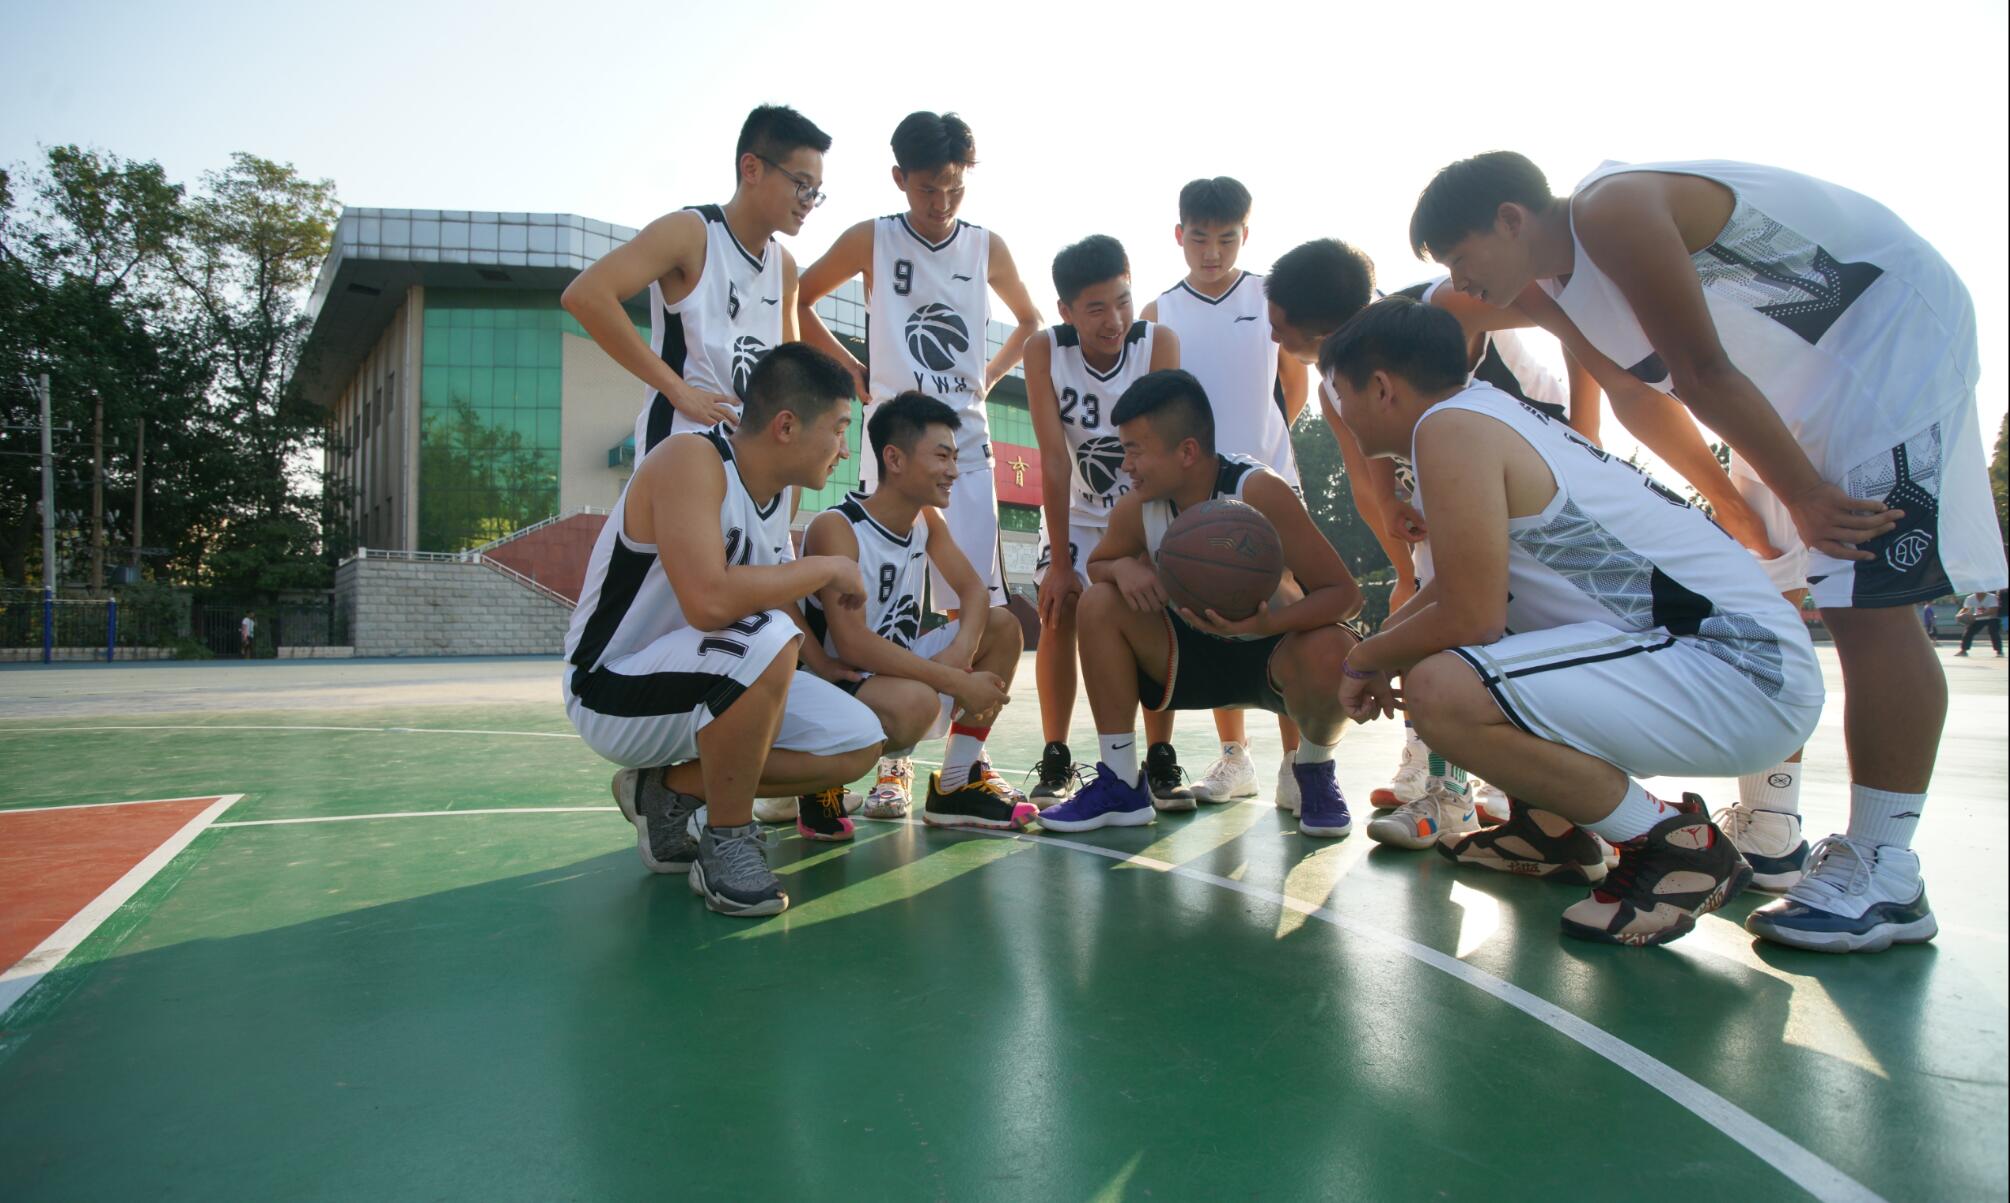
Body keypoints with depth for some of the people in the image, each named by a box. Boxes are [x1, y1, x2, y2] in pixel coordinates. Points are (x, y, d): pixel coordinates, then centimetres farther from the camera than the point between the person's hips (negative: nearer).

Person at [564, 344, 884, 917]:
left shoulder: (777, 495, 5)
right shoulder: (690, 460, -22)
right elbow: (710, 603, -37)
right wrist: (827, 568, -24)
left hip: (711, 686, 9)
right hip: (610, 694, -9)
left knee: (858, 743, 0)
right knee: (763, 641, -35)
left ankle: (673, 791, 10)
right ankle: (726, 838, -14)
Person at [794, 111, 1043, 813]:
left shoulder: (986, 247, 9)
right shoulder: (871, 241, 2)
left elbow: (1030, 321, 24)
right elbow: (798, 302, 11)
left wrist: (992, 375, 9)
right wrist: (853, 372, 3)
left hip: (967, 445, 2)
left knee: (978, 605, -2)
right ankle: (893, 761, 7)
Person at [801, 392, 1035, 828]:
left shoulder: (928, 520, 4)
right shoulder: (836, 528, -21)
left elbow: (973, 589, 1)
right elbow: (852, 644, -30)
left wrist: (960, 652, -22)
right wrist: (957, 683, -30)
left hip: (899, 667, 9)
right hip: (838, 687, -8)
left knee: (1003, 626, 0)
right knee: (916, 701, -37)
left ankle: (958, 783, 3)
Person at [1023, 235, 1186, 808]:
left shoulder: (1159, 342, -24)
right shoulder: (1044, 352, -21)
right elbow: (1054, 460, -23)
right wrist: (1060, 560, -24)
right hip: (1075, 507, 1)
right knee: (1059, 613, -11)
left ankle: (1161, 761, 1)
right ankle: (1055, 761, 1)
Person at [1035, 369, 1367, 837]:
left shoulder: (1258, 492, -28)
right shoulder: (1135, 508, -14)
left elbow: (1344, 593, -26)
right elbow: (1097, 563, 7)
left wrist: (1266, 622, -44)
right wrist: (1122, 568, -19)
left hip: (1273, 648, -4)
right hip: (1194, 650, 4)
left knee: (1330, 653, -37)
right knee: (1100, 603, -16)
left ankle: (1315, 772, 0)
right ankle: (1120, 785, -7)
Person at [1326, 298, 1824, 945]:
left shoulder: (1450, 428, -15)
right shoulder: (1491, 409, 15)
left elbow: (1469, 618, -19)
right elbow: (1463, 585, 26)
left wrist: (1364, 661, -2)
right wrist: (1376, 651, 21)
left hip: (1746, 677, -10)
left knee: (1442, 690, -28)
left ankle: (1679, 843, -9)